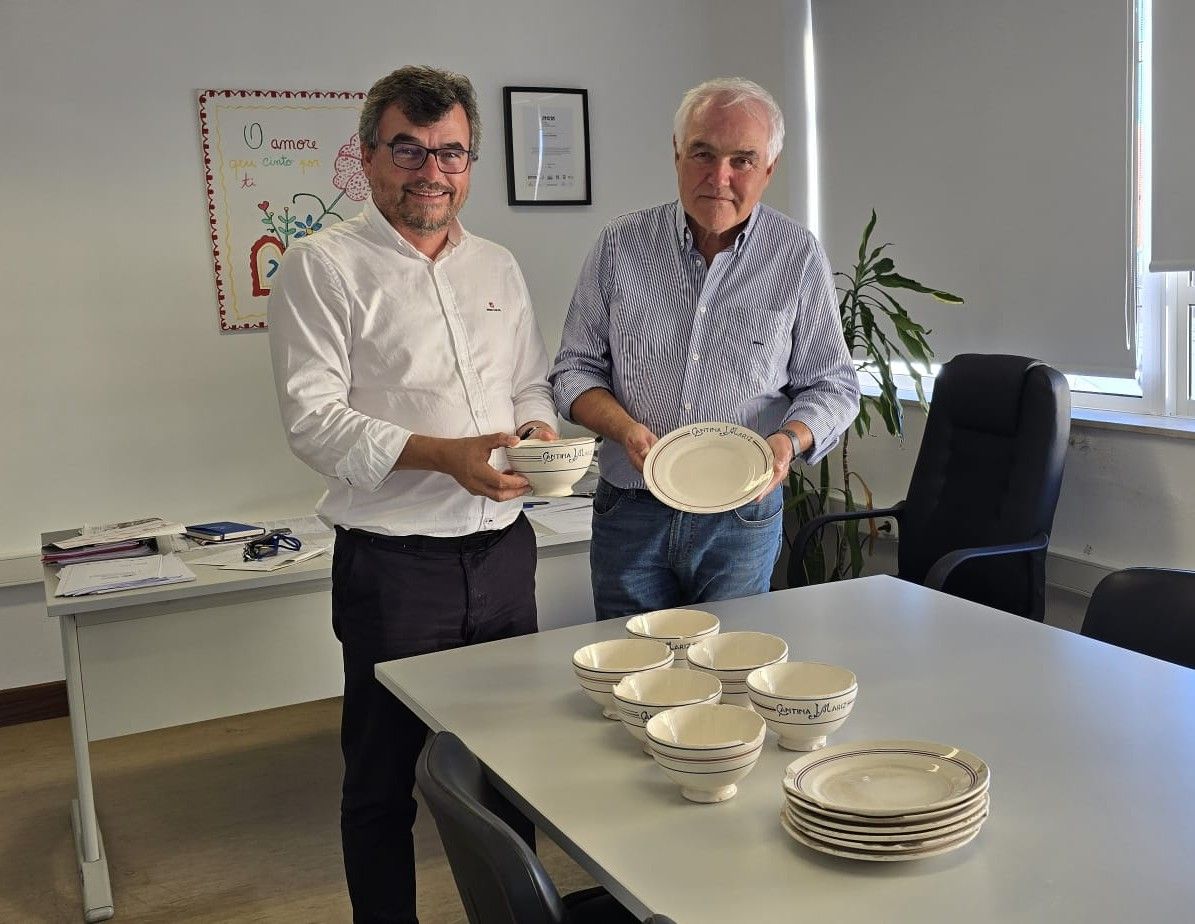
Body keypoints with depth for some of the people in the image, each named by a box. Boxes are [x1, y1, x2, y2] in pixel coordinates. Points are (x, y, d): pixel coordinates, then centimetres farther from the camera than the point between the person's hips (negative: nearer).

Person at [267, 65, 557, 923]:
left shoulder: (498, 266, 12)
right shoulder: (322, 264, -6)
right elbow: (315, 417, -13)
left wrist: (537, 429, -4)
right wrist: (445, 455, -24)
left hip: (504, 551, 6)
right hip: (394, 563, -5)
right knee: (384, 777, 7)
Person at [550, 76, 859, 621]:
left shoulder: (798, 257, -2)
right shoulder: (621, 245, -1)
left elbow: (832, 386, 3)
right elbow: (574, 370, 4)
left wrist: (789, 440, -18)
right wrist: (624, 427, -16)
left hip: (742, 518, 0)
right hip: (629, 514, 1)